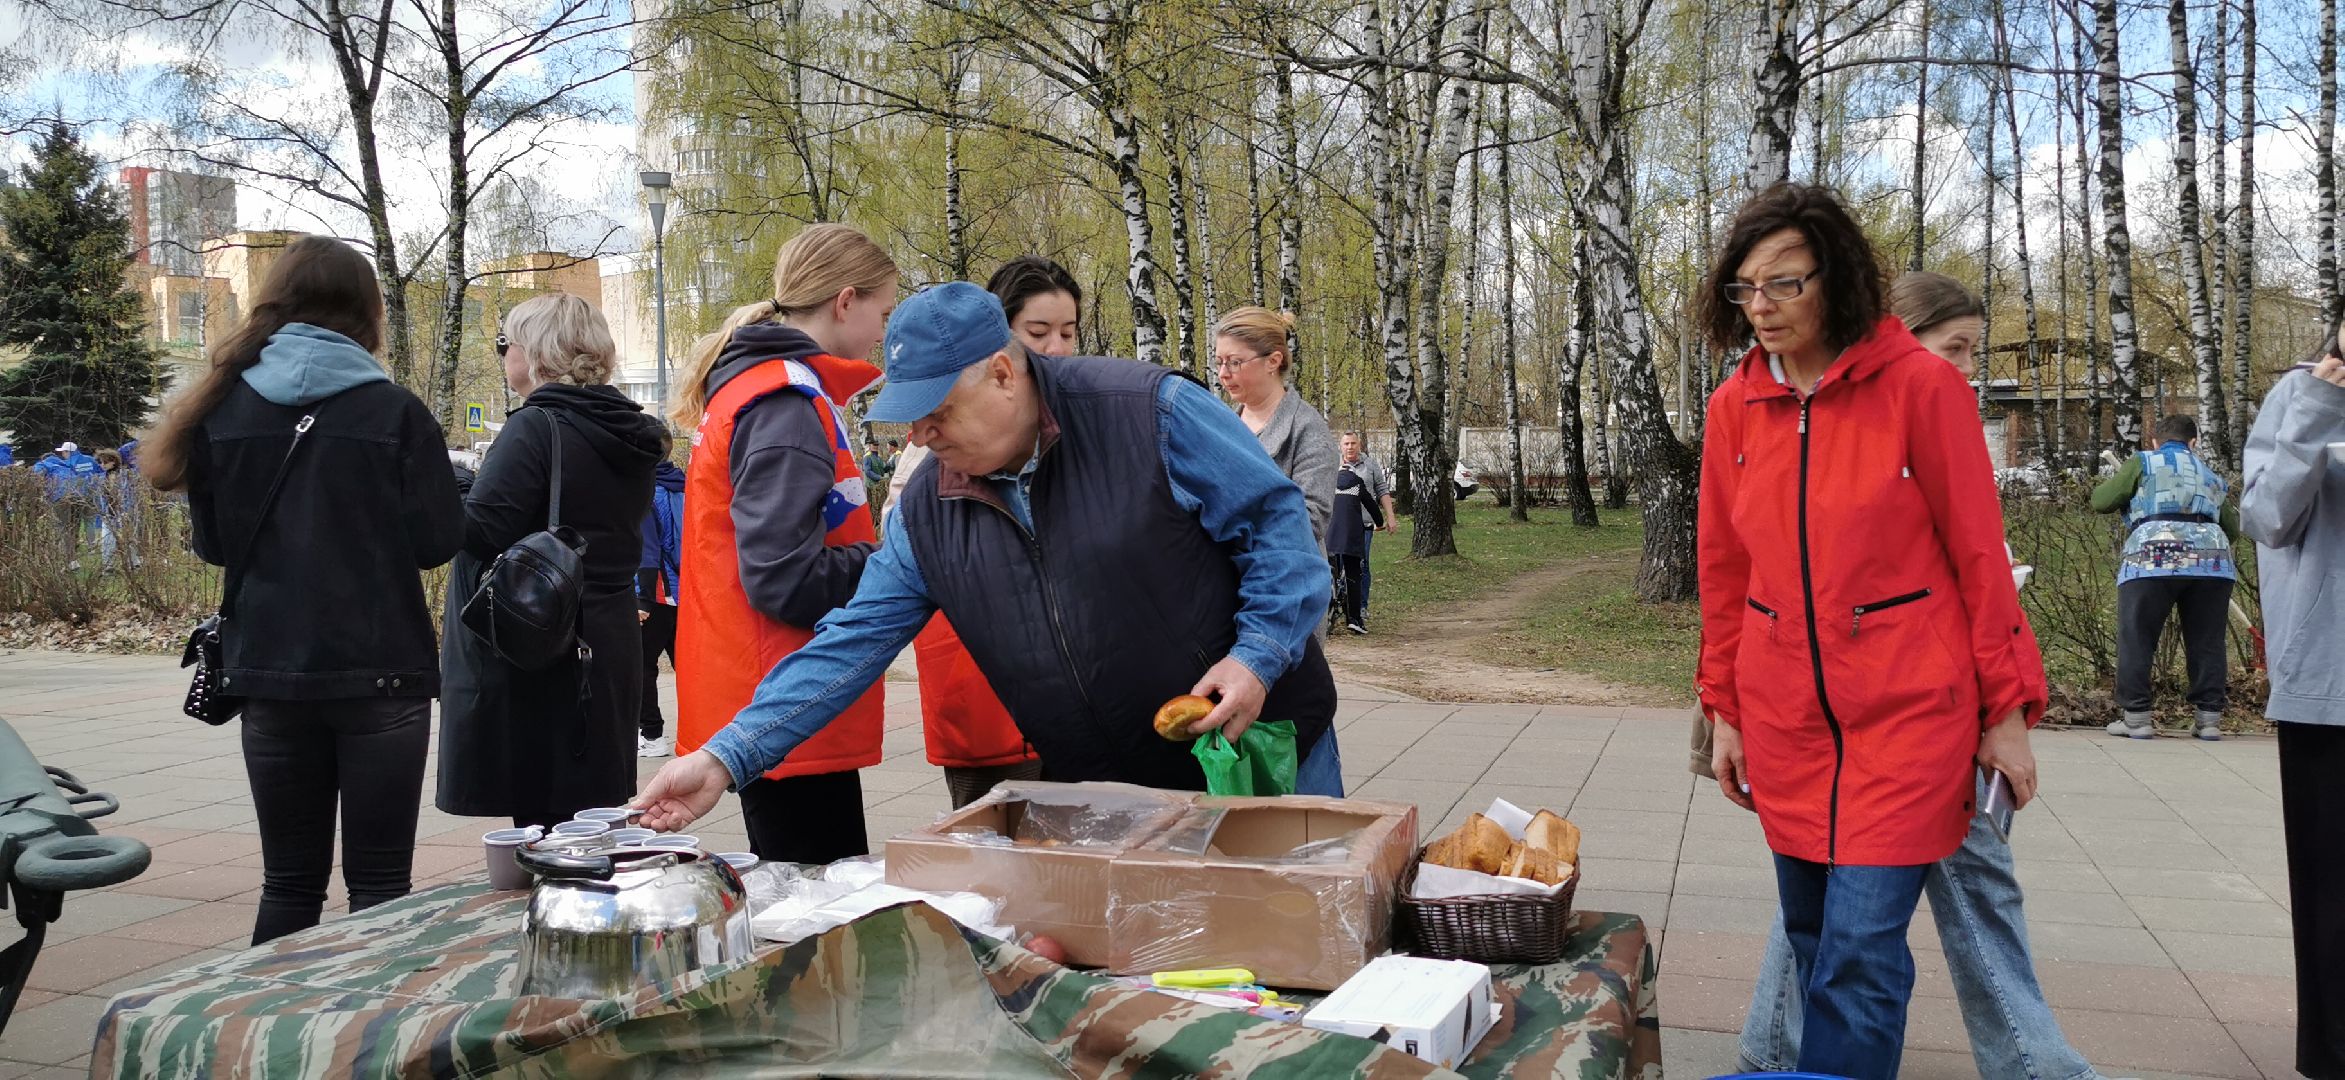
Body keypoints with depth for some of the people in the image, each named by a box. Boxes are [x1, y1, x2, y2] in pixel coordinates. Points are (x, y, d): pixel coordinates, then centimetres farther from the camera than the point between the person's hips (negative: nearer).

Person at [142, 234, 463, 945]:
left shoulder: (222, 408, 1)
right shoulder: (395, 412, -8)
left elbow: (212, 543, 8)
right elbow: (439, 541, -6)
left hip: (268, 673, 3)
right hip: (380, 673, -3)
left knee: (289, 883, 12)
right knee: (379, 882, 3)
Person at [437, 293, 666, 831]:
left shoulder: (536, 428, -14)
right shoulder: (627, 434, 11)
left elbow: (482, 530, -20)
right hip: (606, 651, 8)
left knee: (542, 815, -3)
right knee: (593, 818, 14)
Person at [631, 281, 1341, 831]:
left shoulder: (1153, 413, -15)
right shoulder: (928, 508, -1)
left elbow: (1277, 520, -10)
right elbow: (853, 642, -1)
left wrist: (1257, 655, -22)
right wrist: (725, 759, -8)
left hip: (1264, 754, -3)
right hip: (1097, 798, 4)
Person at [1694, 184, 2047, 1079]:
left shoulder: (1920, 386, -8)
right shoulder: (1733, 408, 4)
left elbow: (1979, 556, -5)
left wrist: (2007, 711, -4)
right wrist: (1724, 711, 12)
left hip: (1908, 711, -4)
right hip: (1785, 718, 5)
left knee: (1859, 954, -8)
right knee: (1813, 944, 13)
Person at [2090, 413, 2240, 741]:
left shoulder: (2143, 463, 14)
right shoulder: (2212, 476, 28)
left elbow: (2100, 502, 7)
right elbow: (2233, 529, 30)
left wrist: (2115, 483, 29)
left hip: (2153, 560, -4)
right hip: (2212, 560, 4)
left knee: (2136, 638, 2)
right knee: (2207, 641, 11)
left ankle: (2136, 716, -1)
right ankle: (2209, 717, 13)